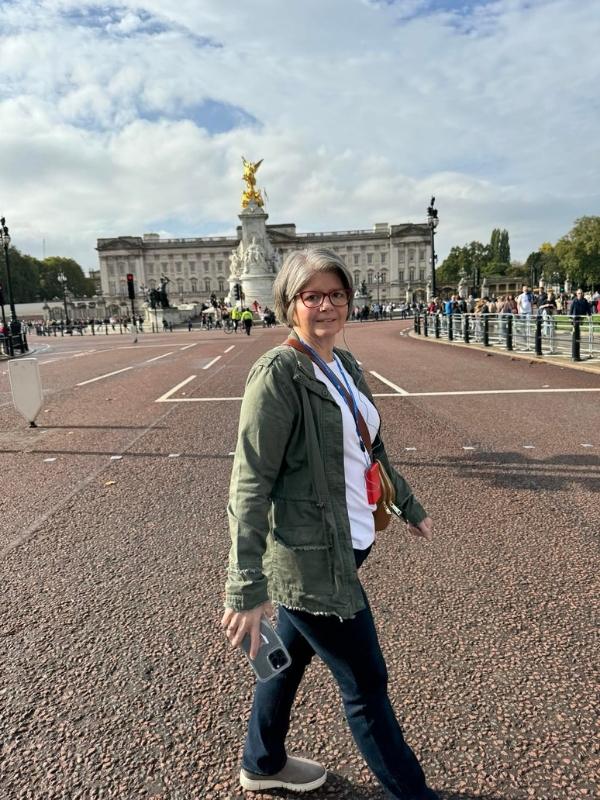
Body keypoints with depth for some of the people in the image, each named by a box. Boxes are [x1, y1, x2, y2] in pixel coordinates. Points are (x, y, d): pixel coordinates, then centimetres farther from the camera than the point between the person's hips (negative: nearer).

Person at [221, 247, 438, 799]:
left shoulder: (346, 366, 6)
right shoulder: (277, 375, -19)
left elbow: (372, 449, 17)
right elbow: (249, 485, -22)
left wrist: (409, 507, 24)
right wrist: (247, 588, -24)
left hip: (346, 544, 8)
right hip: (311, 557, -8)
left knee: (292, 655, 25)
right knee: (366, 684, 9)